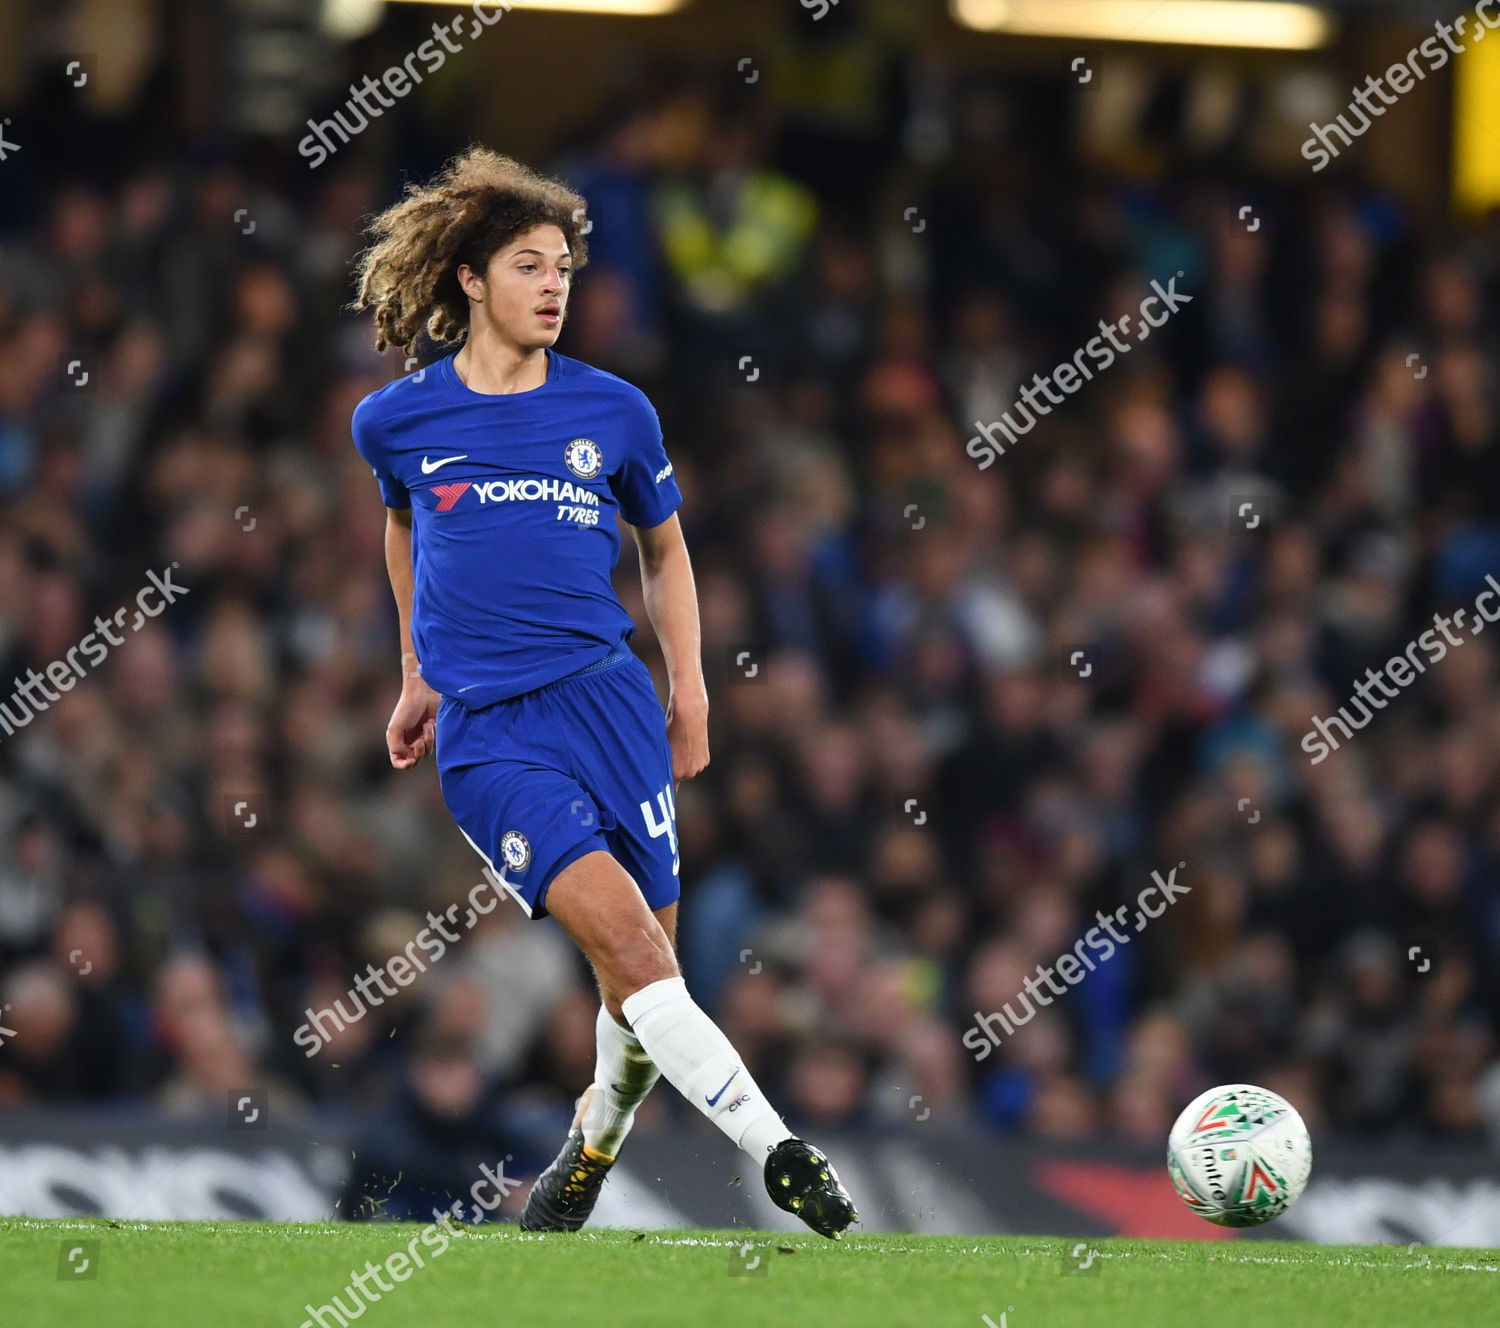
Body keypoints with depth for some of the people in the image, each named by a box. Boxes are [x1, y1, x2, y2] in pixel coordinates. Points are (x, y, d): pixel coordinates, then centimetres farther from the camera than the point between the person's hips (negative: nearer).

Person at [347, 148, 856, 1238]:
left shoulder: (614, 411, 6)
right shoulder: (398, 422, 4)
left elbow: (664, 547, 21)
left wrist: (690, 693, 16)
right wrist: (420, 677, 29)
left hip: (608, 694, 2)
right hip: (485, 733, -2)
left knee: (644, 970, 3)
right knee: (622, 929, -22)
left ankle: (596, 1142, 33)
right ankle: (778, 1155, -27)